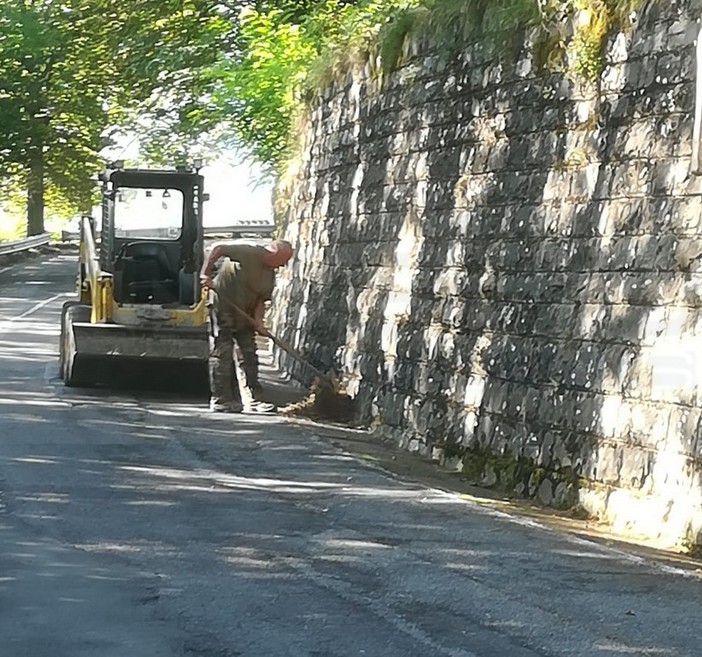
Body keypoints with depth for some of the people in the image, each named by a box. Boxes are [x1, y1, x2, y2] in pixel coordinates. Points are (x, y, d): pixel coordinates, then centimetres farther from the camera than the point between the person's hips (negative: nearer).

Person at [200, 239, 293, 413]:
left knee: (249, 357, 4)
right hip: (222, 309, -8)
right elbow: (217, 248, -21)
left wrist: (258, 321, -14)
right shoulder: (248, 252, -16)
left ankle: (252, 400, 5)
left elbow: (261, 300, 4)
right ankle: (220, 400, -2)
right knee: (222, 354, -5)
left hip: (244, 316, 8)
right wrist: (205, 274, -27)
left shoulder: (270, 276, 7)